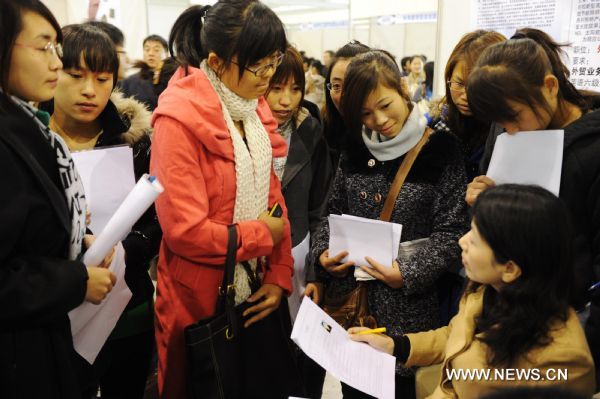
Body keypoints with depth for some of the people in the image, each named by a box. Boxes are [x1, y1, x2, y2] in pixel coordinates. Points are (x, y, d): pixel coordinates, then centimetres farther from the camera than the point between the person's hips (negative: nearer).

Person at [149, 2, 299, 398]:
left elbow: (273, 199, 7)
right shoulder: (180, 119, -19)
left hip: (256, 293, 7)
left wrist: (280, 276, -1)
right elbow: (185, 230, -24)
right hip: (204, 300, -7)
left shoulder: (254, 109, 5)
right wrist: (262, 235, -12)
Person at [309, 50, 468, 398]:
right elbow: (335, 213, 12)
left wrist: (408, 273, -22)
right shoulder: (355, 150, 5)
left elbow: (452, 232, -10)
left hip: (408, 307, -4)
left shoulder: (440, 151, -9)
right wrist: (323, 253, -6)